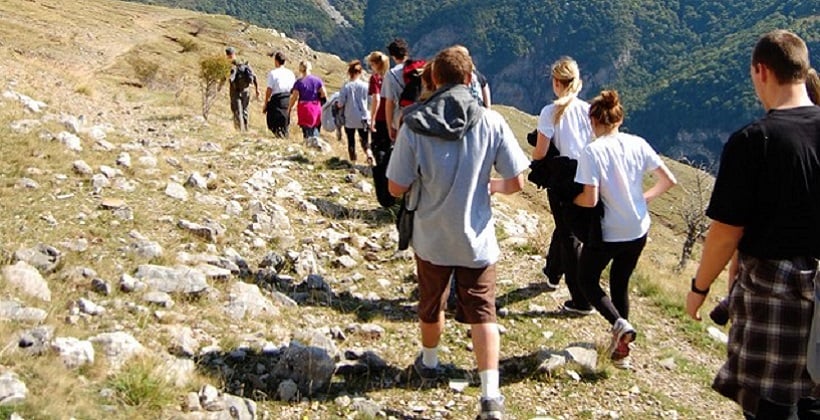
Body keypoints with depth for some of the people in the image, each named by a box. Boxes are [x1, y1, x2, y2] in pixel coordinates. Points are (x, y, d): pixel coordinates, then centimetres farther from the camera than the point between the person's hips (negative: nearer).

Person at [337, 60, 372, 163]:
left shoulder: (346, 87, -10)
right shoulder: (365, 86, -6)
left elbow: (340, 105, -8)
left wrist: (337, 104, 13)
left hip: (349, 120, -1)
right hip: (363, 119, 1)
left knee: (351, 142, 14)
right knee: (365, 141, 7)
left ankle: (353, 162, 19)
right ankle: (369, 155, -21)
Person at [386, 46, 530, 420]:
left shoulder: (414, 126, -13)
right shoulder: (491, 122, -12)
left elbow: (396, 188, -9)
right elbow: (516, 182, -9)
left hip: (431, 237, 1)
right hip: (477, 238, -1)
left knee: (431, 304, 23)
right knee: (482, 313, 7)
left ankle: (429, 363, 45)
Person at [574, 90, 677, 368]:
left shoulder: (592, 152, -18)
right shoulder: (638, 144, -3)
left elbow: (590, 200, -22)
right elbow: (668, 180, -1)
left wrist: (571, 198, -2)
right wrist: (644, 198, 13)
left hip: (606, 234, -5)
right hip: (638, 231, 5)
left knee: (587, 280, 17)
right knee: (620, 283, 21)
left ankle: (619, 324, -7)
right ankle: (621, 349, 24)